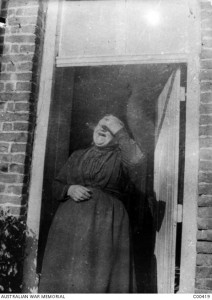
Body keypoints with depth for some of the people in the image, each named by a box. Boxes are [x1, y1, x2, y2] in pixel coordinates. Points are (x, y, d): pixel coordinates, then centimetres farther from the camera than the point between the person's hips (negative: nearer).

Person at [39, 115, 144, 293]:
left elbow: (136, 158, -15)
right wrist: (69, 190, -3)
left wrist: (118, 129, -8)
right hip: (71, 223, 3)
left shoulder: (120, 157, 9)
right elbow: (57, 186, 18)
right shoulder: (77, 156, 19)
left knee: (101, 277, -8)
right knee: (64, 276, -2)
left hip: (106, 224, -3)